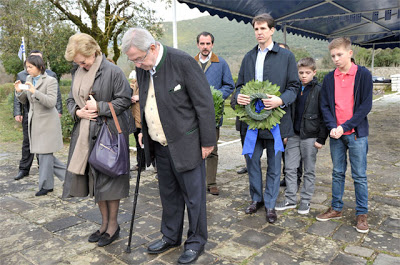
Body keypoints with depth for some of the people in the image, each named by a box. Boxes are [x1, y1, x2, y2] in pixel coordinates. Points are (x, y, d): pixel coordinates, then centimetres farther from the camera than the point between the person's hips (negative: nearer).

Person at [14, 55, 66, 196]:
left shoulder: (50, 80, -11)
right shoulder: (28, 79, 9)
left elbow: (52, 102, -20)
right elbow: (23, 101, 14)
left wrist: (35, 91, -28)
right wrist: (19, 91, -6)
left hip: (47, 121, -7)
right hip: (34, 121, 7)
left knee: (45, 153, -2)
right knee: (39, 152, 10)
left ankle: (46, 186, 11)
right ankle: (66, 172, 24)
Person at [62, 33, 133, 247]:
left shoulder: (112, 71, -11)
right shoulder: (78, 73, 10)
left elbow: (125, 99, -11)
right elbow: (70, 100, 17)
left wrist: (99, 107, -16)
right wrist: (78, 111, -4)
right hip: (86, 134, 7)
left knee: (109, 179, 2)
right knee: (94, 178, 12)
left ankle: (113, 225, 20)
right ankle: (104, 223, 28)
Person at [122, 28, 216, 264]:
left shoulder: (182, 62, -17)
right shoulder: (143, 68, 4)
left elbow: (205, 103, -15)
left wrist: (207, 142, -13)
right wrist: (143, 131, 10)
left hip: (185, 143, -6)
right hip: (160, 145, 7)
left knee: (193, 195, 6)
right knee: (168, 194, 18)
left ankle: (196, 241, 26)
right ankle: (171, 236, 37)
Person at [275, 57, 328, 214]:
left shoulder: (319, 90, -5)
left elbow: (324, 117, -6)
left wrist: (321, 138, -10)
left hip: (310, 136, -4)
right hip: (294, 135, 5)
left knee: (309, 170, 7)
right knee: (290, 168, 7)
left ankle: (305, 200, 19)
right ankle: (290, 199, 18)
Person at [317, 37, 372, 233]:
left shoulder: (363, 75, -4)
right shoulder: (329, 79, 6)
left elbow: (366, 105, -8)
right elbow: (325, 106, 5)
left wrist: (345, 126, -14)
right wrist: (332, 127, -11)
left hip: (357, 133, -3)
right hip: (336, 135, 3)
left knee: (359, 175, 4)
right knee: (337, 173, 12)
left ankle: (361, 214, 17)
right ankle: (336, 209, 25)